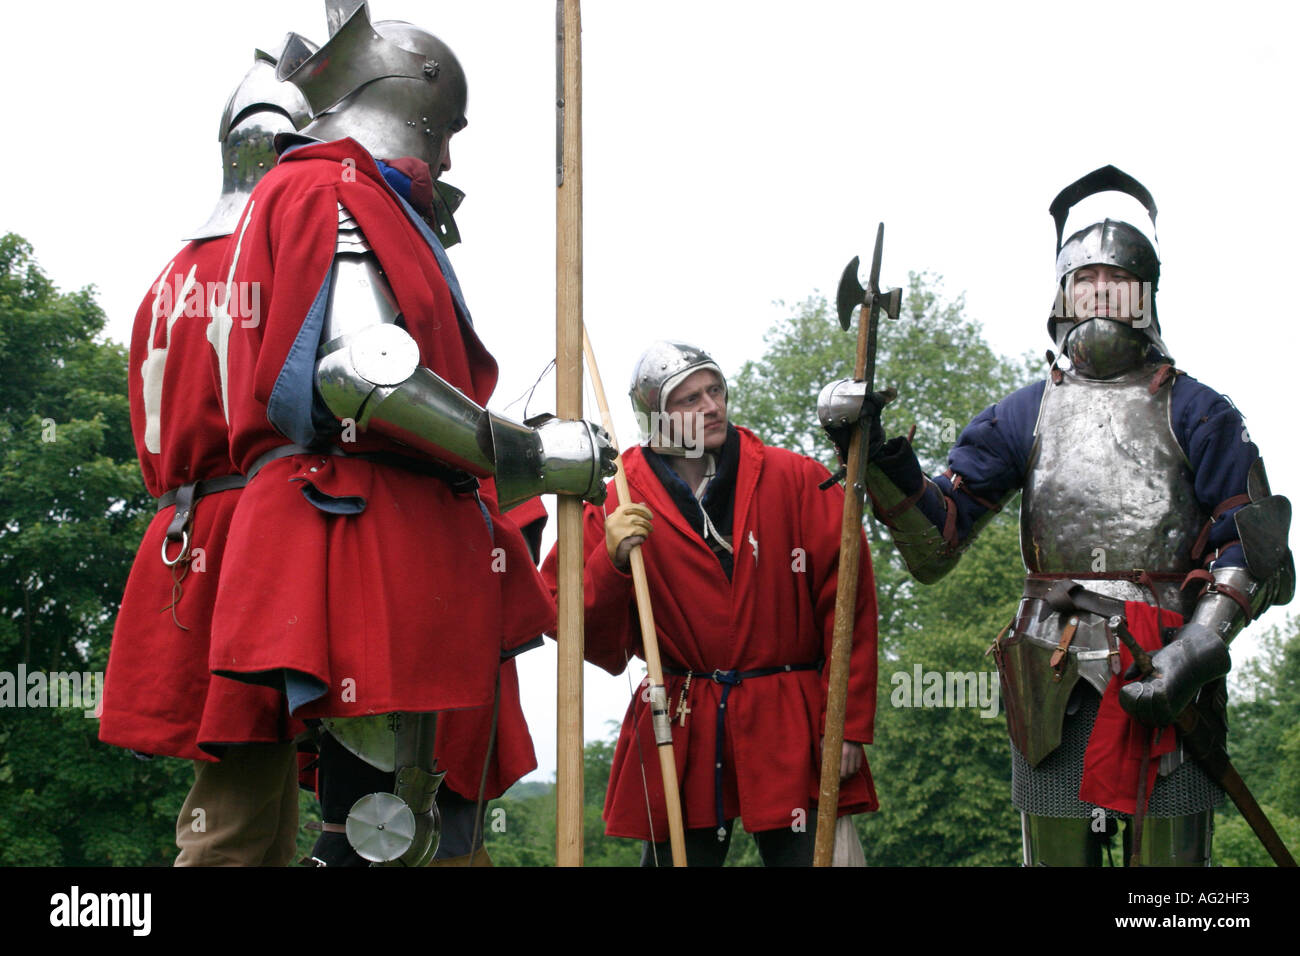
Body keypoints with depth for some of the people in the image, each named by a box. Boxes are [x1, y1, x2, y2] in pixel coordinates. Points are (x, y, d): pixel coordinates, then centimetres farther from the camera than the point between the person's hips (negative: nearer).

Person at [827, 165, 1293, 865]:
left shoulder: (1195, 412, 7)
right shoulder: (1025, 415, 12)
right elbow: (934, 546, 6)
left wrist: (1196, 649, -14)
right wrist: (881, 457, -10)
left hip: (1166, 684, -1)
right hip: (1055, 691, 2)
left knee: (1171, 856, -3)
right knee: (1055, 856, 4)